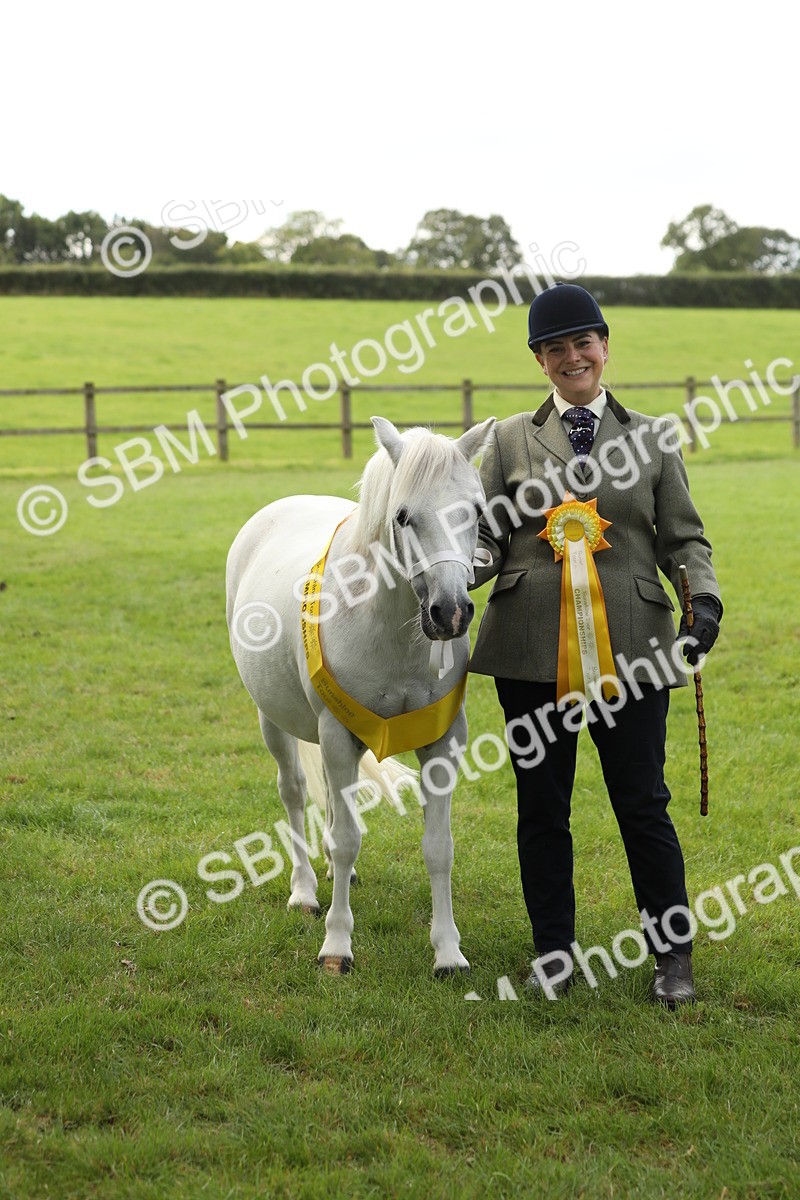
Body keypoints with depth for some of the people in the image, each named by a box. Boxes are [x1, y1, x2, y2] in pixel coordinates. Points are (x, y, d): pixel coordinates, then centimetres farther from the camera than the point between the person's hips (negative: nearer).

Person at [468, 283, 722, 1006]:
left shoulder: (653, 438, 9)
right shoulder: (510, 439, 9)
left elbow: (684, 537, 9)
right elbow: (485, 535, 7)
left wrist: (704, 594, -9)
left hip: (630, 648, -1)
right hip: (532, 651, 1)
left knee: (643, 803, 2)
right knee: (541, 806, 9)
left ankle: (673, 955, 17)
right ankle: (553, 953, 23)